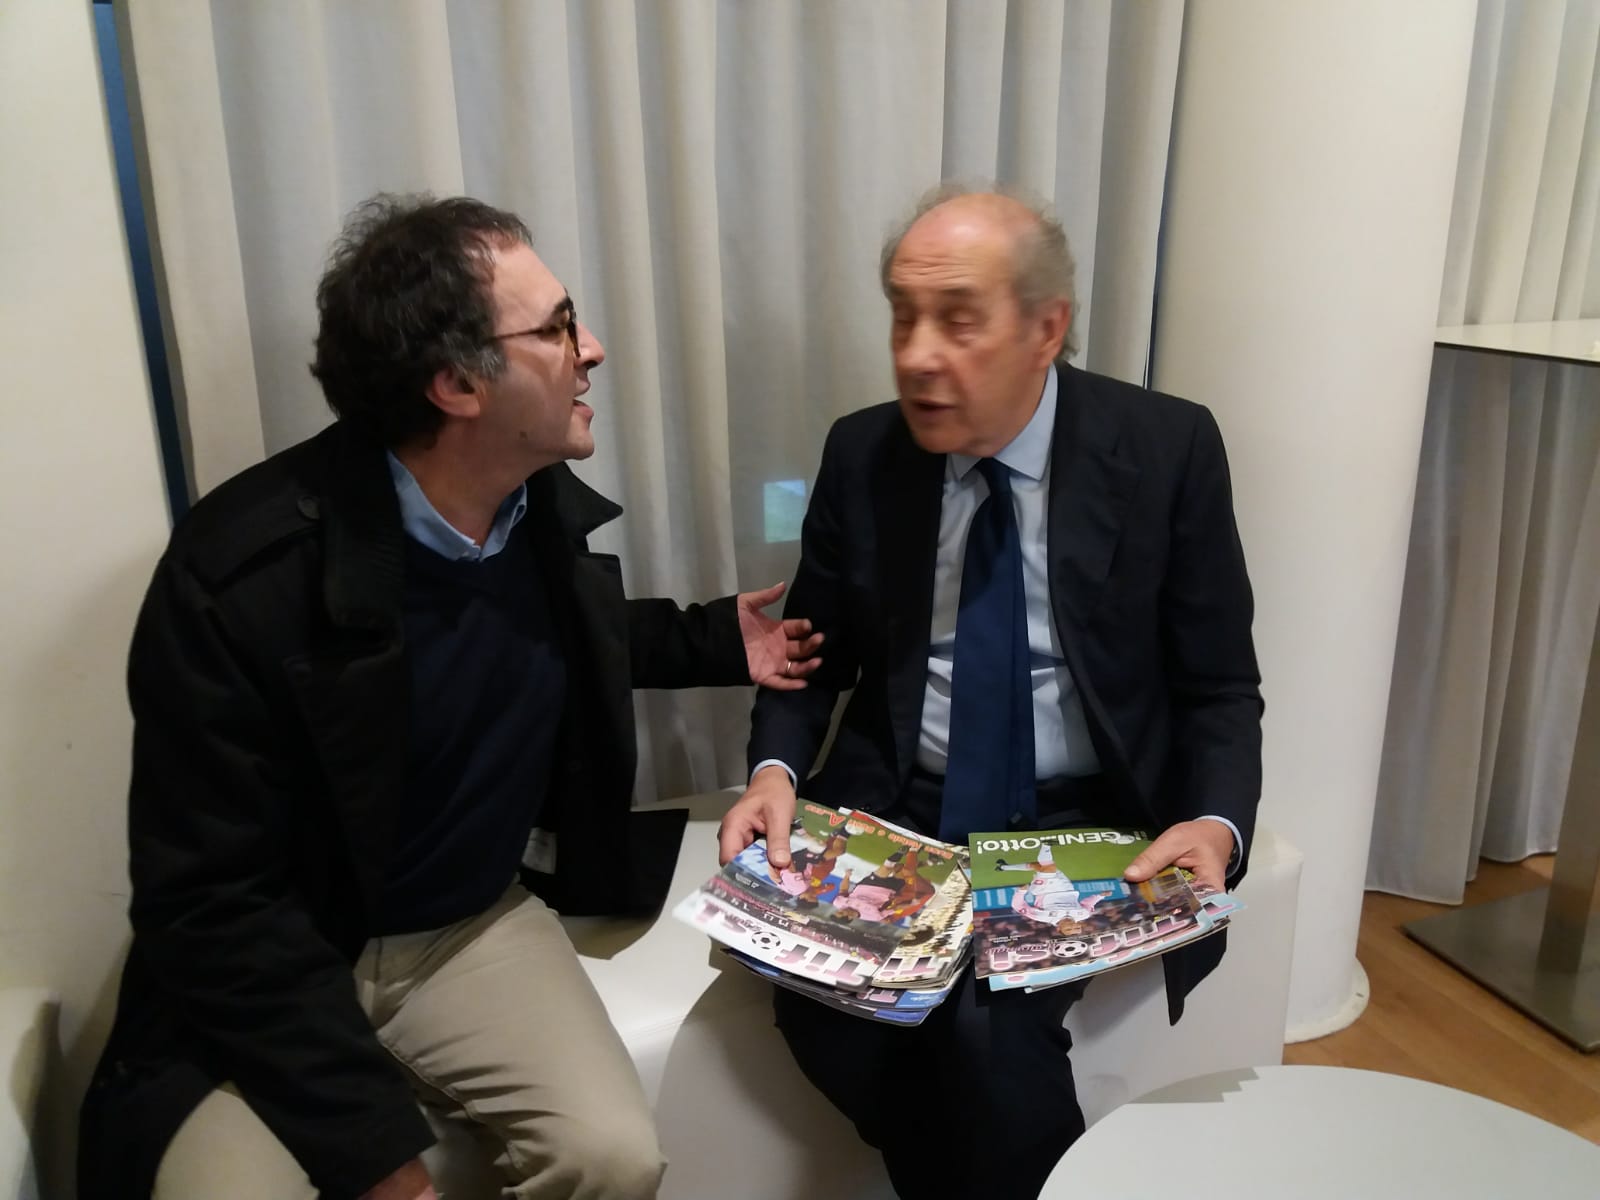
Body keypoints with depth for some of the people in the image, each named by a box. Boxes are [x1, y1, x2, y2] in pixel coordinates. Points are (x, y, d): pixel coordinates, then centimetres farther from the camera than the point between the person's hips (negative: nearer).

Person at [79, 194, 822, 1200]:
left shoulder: (549, 502, -7)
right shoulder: (242, 573, -25)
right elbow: (209, 904, -21)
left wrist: (711, 642, 5)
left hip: (478, 925, 4)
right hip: (265, 968, -3)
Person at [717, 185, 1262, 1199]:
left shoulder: (1168, 449, -7)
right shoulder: (862, 454, -1)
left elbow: (1220, 688, -2)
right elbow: (815, 656, 8)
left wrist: (1216, 824, -20)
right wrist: (776, 770, -11)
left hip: (1086, 823, -2)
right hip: (898, 811, 3)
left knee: (987, 1020, -28)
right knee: (819, 997, -24)